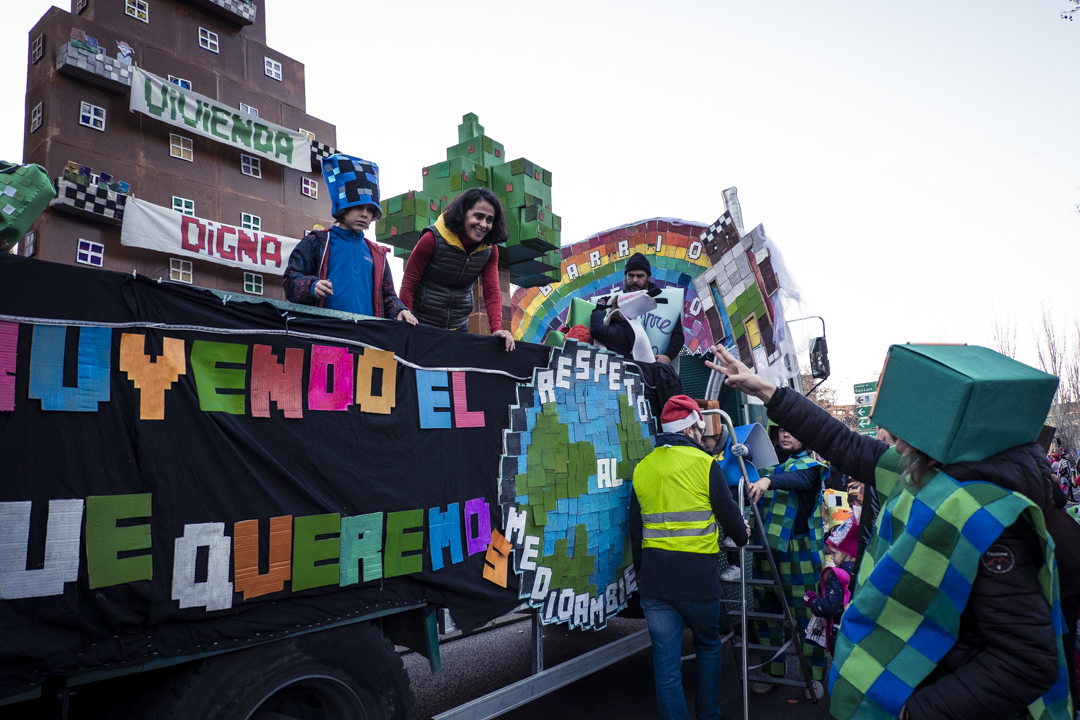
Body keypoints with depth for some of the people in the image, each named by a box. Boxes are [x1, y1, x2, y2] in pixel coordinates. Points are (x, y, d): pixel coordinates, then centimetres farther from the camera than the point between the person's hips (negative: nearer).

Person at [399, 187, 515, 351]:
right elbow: (409, 283, -12)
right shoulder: (433, 238, -15)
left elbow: (491, 291, -7)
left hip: (459, 327, 4)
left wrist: (497, 328, -21)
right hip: (422, 325, -4)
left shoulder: (490, 249, -3)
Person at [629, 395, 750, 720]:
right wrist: (742, 535, 24)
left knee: (666, 662, 8)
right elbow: (728, 514, 1)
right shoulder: (704, 464, -7)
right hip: (698, 577, -2)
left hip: (653, 580, 3)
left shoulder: (642, 468, 6)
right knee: (708, 648, 21)